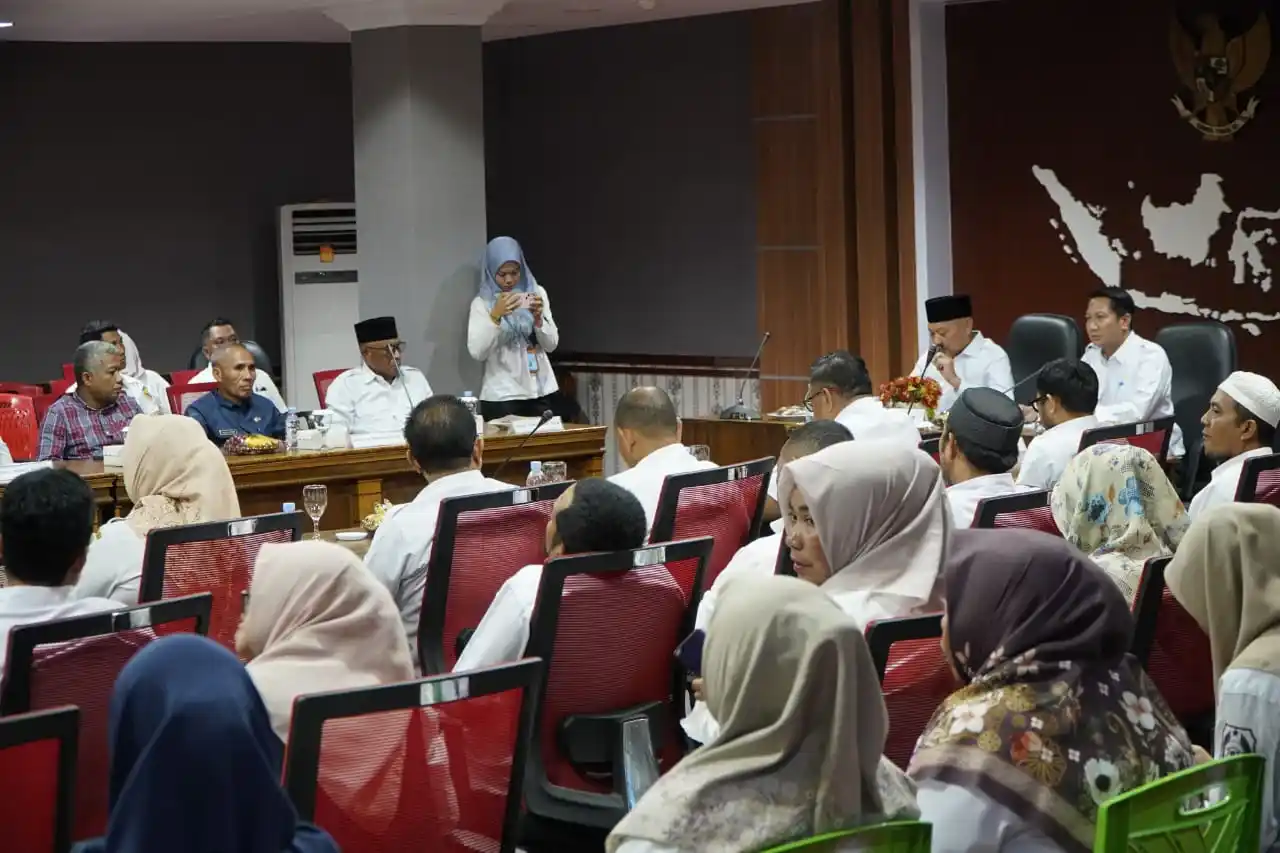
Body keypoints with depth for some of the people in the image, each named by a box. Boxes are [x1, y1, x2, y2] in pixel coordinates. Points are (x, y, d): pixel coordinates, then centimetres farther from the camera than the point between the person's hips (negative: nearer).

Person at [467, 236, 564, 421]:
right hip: (502, 396, -3)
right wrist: (495, 316, -22)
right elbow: (477, 353, -12)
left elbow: (552, 344, 5)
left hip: (542, 392, 3)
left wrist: (538, 317, -12)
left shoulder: (537, 293, 8)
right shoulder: (482, 303, -1)